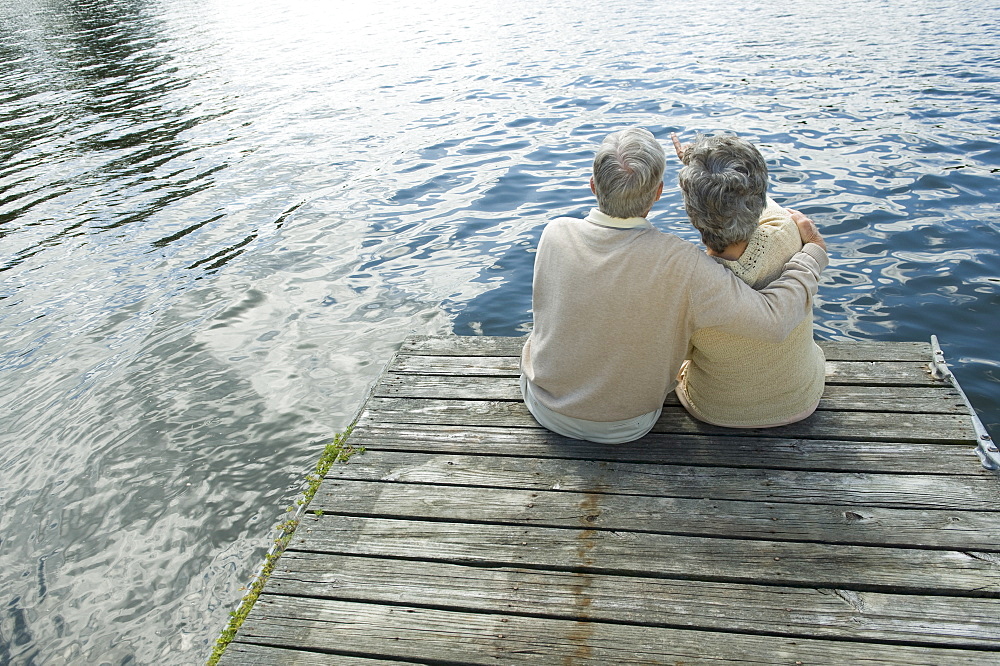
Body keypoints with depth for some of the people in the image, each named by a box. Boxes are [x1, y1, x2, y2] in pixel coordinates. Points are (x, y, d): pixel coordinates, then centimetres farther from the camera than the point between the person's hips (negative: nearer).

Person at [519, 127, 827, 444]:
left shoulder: (555, 234, -22)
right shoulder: (680, 262, -32)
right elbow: (772, 320, -30)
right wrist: (813, 251, -12)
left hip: (546, 407, 1)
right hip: (624, 426, -1)